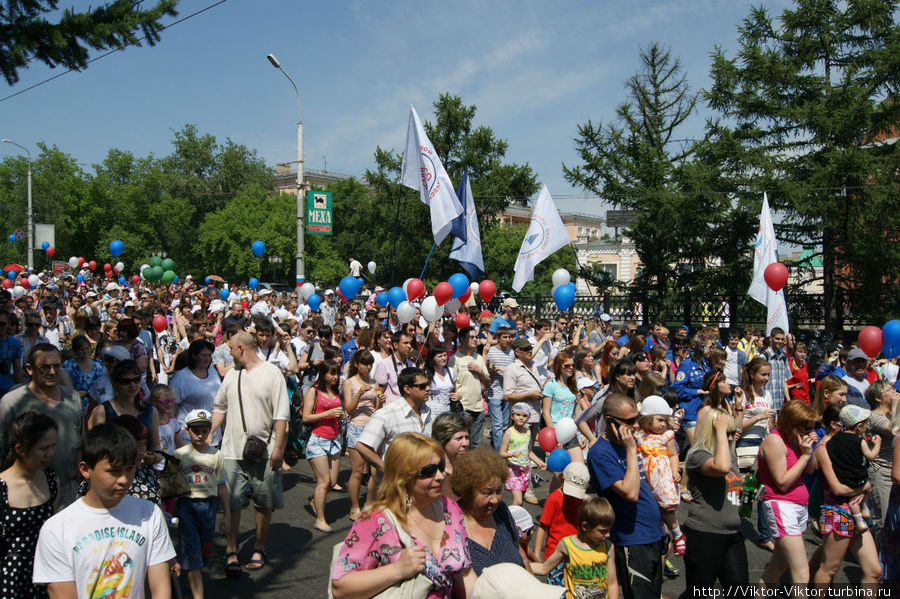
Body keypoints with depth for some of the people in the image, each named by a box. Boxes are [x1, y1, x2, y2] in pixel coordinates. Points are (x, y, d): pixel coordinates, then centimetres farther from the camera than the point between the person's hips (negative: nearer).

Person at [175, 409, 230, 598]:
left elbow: (222, 486, 8)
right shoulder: (179, 454, 1)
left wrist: (227, 514, 7)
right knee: (191, 550, -7)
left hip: (209, 505, 2)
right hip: (186, 504, -2)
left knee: (204, 550, 7)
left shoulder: (216, 455, 4)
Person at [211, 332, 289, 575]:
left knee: (264, 504, 8)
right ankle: (231, 552, 14)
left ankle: (259, 549, 24)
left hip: (264, 451, -3)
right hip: (233, 450, 4)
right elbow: (220, 407, 18)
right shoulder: (231, 374, 11)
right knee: (231, 502, 2)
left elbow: (282, 415, -8)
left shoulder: (272, 373, -5)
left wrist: (278, 448, -12)